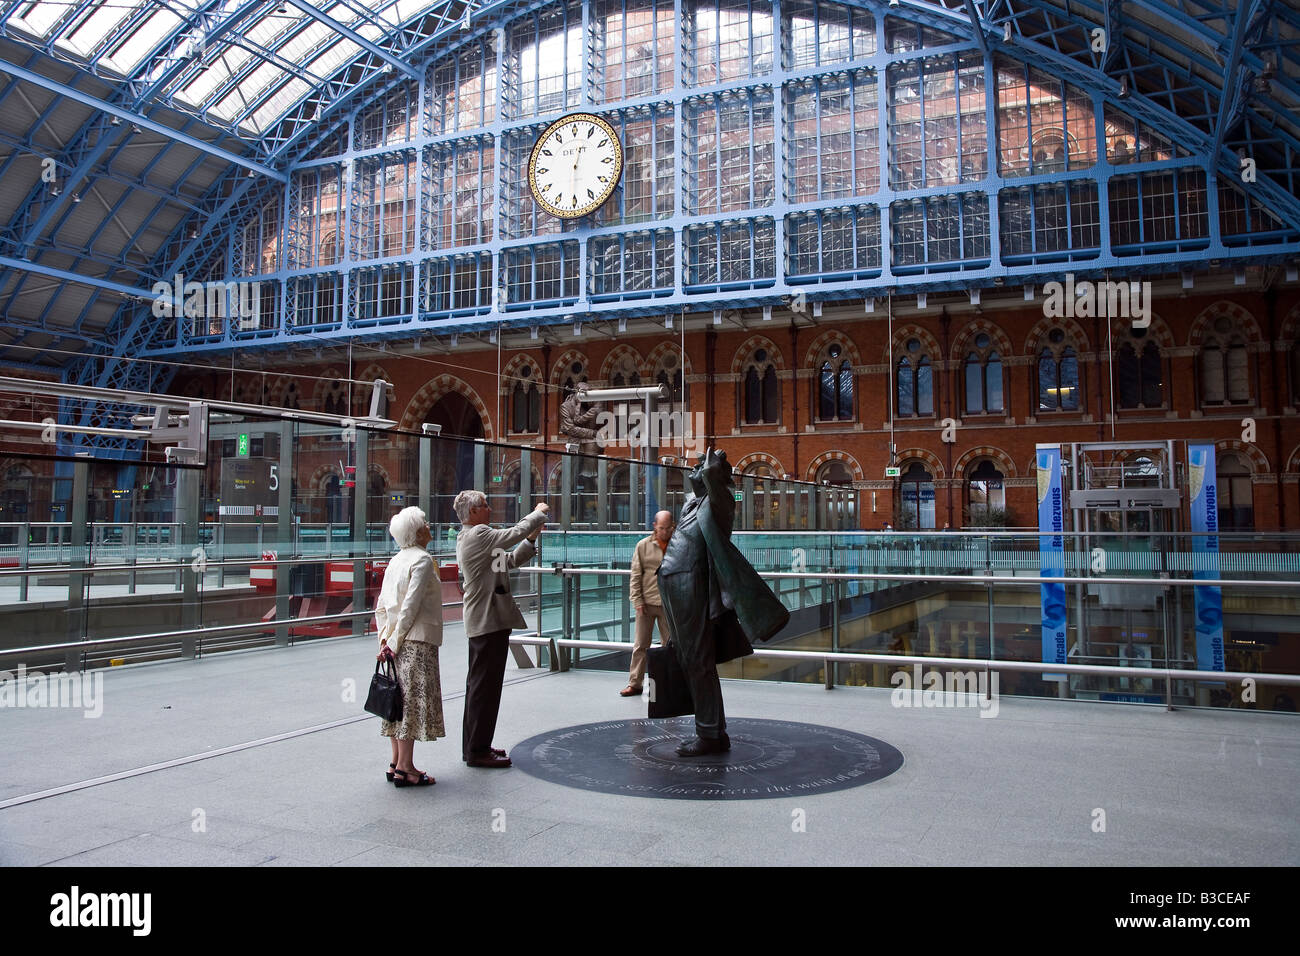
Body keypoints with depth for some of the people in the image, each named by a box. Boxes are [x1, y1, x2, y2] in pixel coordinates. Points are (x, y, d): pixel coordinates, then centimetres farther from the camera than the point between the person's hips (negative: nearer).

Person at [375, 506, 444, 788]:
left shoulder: (396, 561, 14)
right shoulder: (423, 559, -10)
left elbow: (381, 606, 13)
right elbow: (411, 605, -16)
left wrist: (385, 639, 11)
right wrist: (395, 642, -12)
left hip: (397, 642, 8)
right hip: (418, 640, -8)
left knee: (401, 700, 12)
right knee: (414, 700, -4)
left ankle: (396, 764, 17)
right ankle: (405, 768, -1)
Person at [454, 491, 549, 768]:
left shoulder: (468, 537, 18)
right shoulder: (477, 535, -16)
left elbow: (509, 561, 20)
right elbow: (513, 534, -21)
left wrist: (531, 539, 10)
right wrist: (539, 513, -5)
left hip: (480, 621, 11)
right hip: (489, 621, -11)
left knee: (478, 684, 16)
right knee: (485, 686, -5)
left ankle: (474, 746, 25)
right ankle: (478, 751, 2)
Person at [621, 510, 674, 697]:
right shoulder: (643, 545, 2)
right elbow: (636, 575, 1)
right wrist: (637, 600, -5)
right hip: (646, 603, 0)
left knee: (670, 645, 7)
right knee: (641, 645, 5)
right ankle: (634, 684, 12)